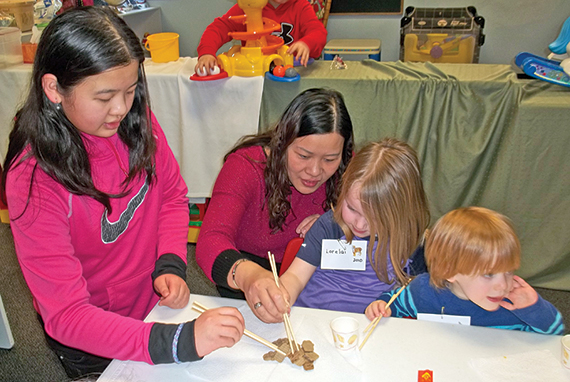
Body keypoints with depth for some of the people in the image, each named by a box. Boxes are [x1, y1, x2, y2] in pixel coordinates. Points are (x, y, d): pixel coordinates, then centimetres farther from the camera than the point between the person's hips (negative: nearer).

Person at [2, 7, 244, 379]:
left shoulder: (136, 119, -15)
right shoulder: (33, 181, -30)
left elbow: (173, 196, 0)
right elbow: (66, 314, -31)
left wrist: (171, 265, -17)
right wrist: (180, 342, -42)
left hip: (157, 300, 5)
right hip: (92, 342, -4)